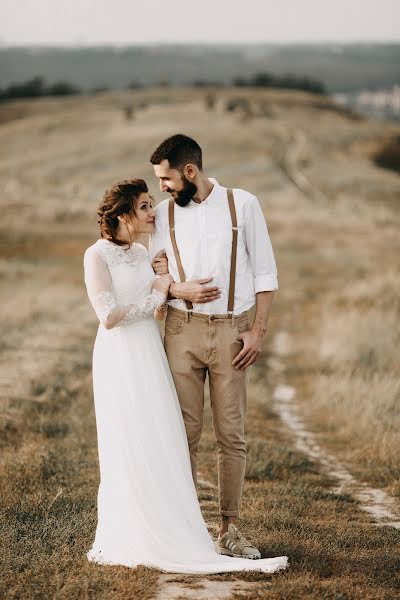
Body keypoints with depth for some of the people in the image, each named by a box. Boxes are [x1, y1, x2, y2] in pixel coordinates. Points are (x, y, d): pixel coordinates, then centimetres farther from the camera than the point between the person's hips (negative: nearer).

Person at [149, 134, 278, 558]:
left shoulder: (243, 205, 1)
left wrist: (258, 330, -5)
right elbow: (156, 274, 12)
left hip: (231, 331, -1)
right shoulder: (165, 212, 7)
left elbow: (264, 272, 2)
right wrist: (177, 289, -10)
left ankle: (230, 528, 8)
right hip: (182, 329, 2)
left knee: (232, 435, 1)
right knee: (184, 433, 1)